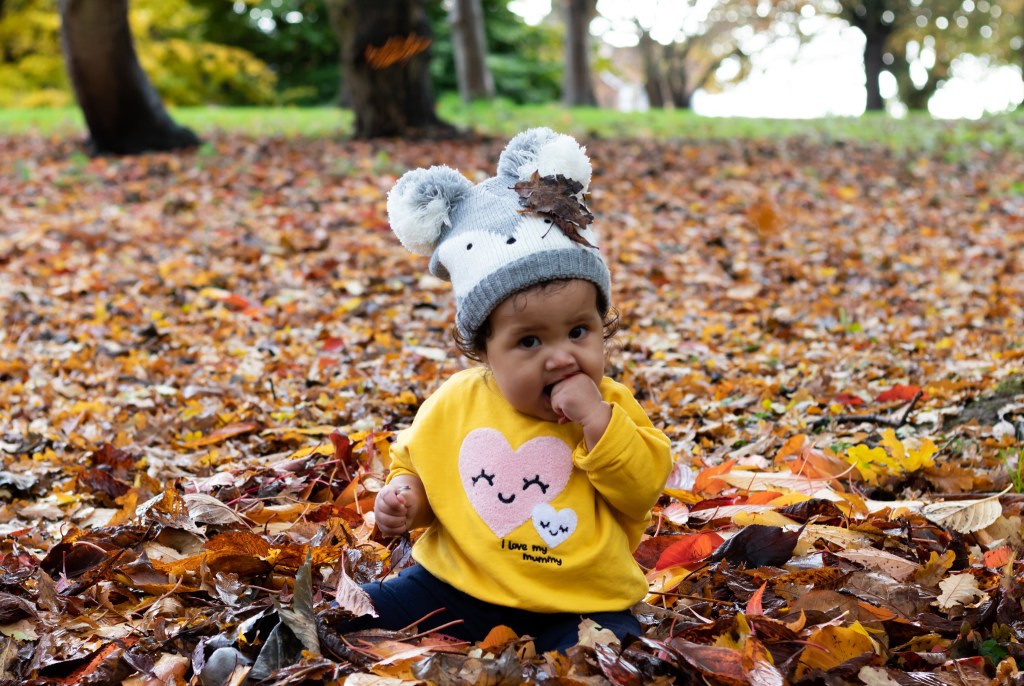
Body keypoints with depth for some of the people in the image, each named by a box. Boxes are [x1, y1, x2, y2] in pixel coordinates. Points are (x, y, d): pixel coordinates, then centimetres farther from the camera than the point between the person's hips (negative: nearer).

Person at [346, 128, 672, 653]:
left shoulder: (611, 406, -2)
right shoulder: (453, 406, 1)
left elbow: (644, 491, -12)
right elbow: (414, 463, 19)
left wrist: (598, 421, -21)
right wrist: (403, 495, -3)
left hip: (580, 604, -2)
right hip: (457, 587, 3)